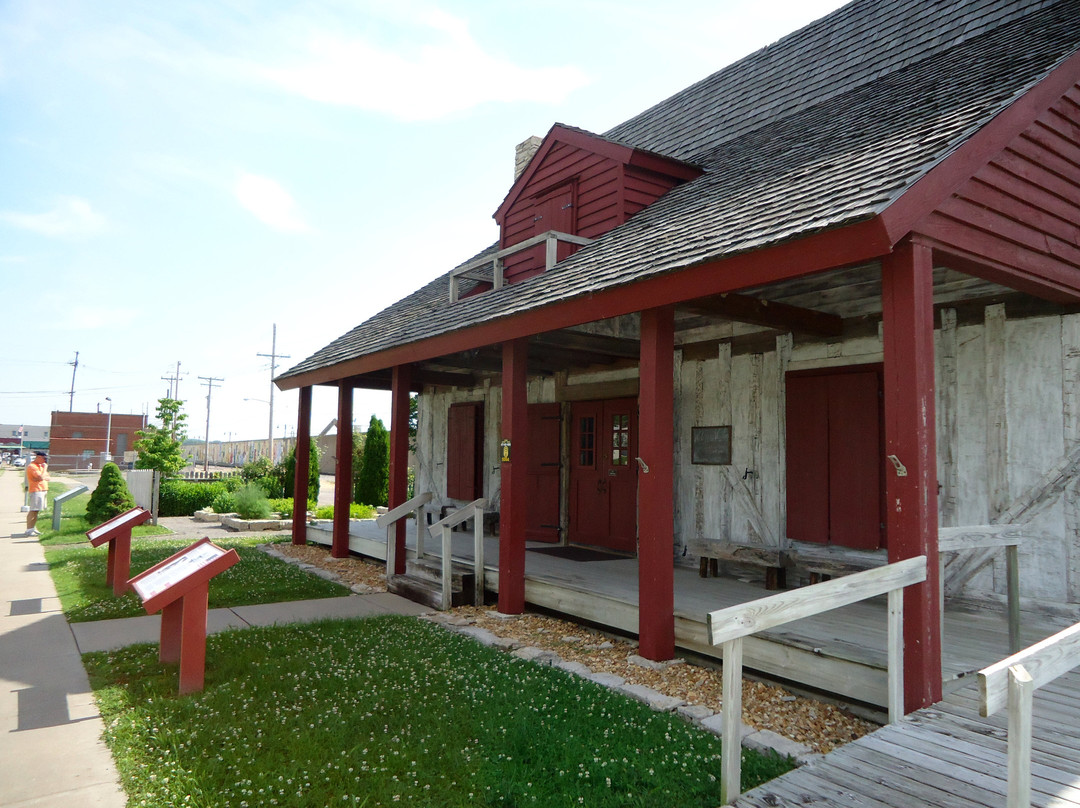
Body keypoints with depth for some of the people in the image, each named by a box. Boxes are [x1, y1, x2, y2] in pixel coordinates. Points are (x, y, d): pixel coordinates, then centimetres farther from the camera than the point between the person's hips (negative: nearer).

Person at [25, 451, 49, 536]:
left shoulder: (40, 465, 17)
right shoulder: (32, 466, -13)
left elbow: (47, 477, 13)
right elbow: (41, 477, -22)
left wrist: (44, 478, -9)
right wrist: (45, 468, -9)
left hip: (42, 490, 10)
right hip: (36, 490, -10)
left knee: (36, 510, 14)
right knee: (33, 510, -12)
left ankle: (33, 528, 20)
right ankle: (29, 530, -12)